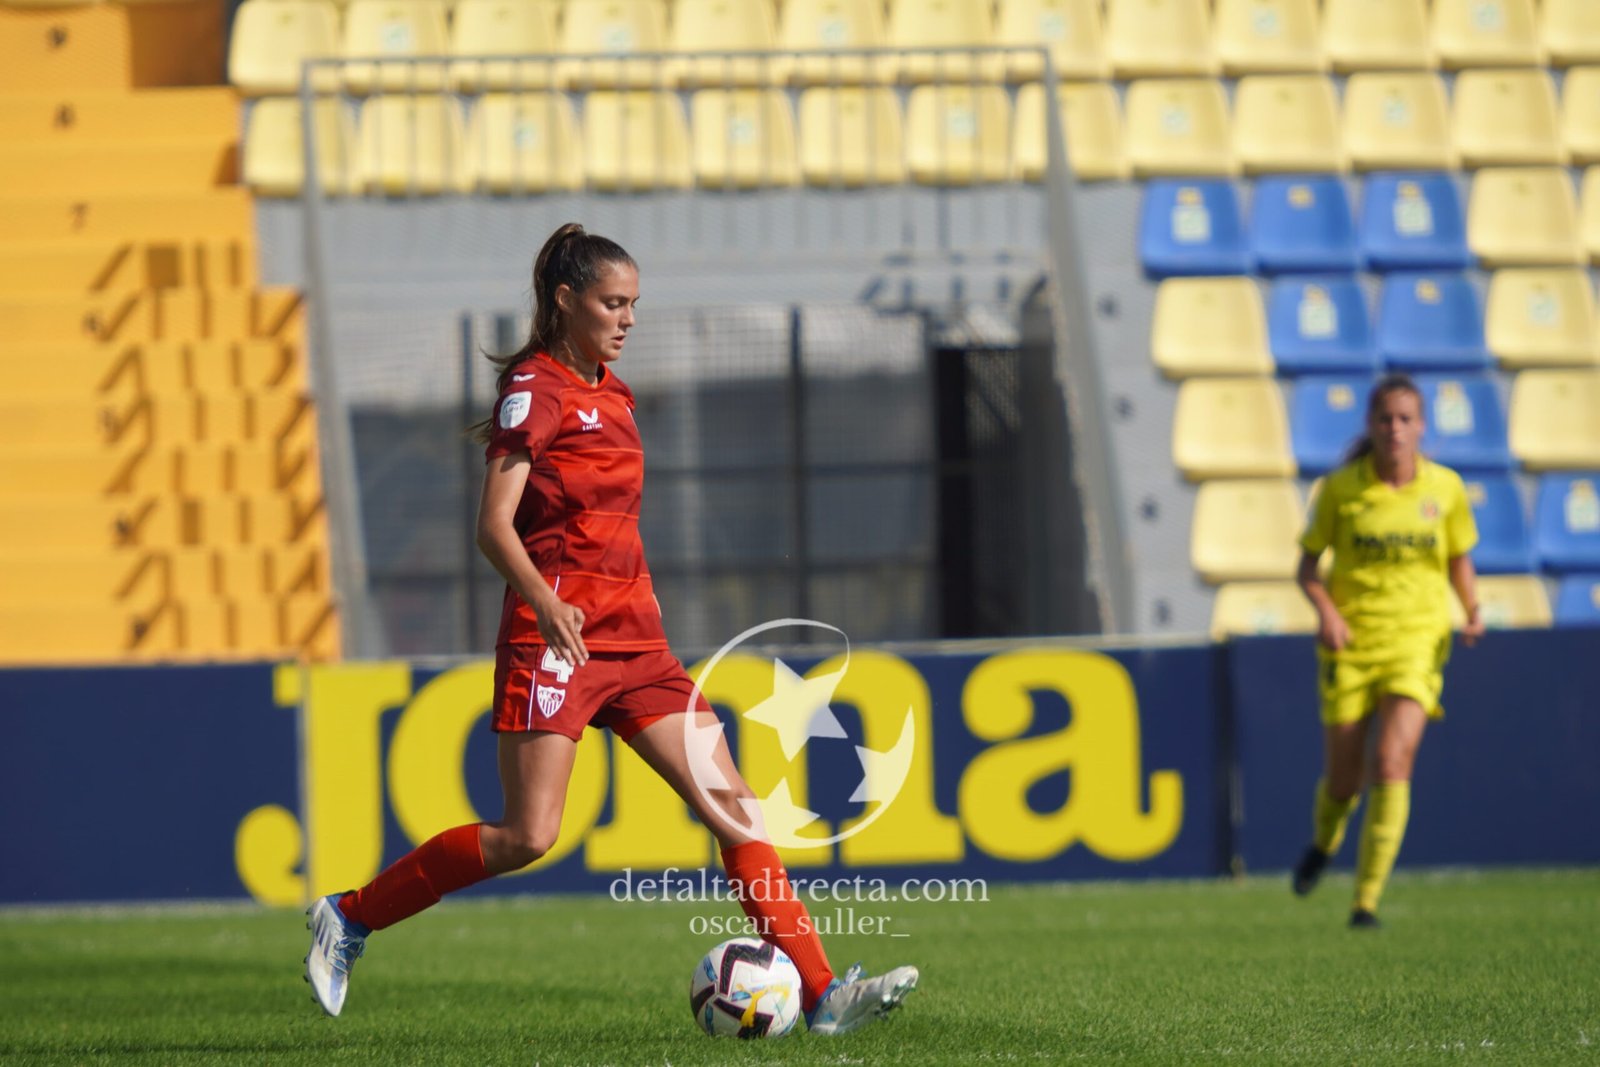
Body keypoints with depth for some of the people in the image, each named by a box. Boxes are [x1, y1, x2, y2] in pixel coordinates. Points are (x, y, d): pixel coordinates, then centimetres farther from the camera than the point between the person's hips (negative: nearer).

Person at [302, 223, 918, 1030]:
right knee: (528, 837, -12)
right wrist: (546, 604, -33)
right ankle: (350, 917, 4)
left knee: (734, 803, -1)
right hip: (555, 633, -8)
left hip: (632, 637, 8)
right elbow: (494, 523, -18)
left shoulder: (609, 392, 16)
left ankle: (818, 993, -4)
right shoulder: (535, 389, -8)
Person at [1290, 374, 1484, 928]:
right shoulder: (1339, 489, -4)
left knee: (1393, 763, -19)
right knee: (1343, 779, 5)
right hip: (1351, 641, 0)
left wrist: (1473, 610, -4)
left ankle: (1367, 900, -14)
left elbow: (1460, 560, 14)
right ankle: (1323, 842, 42)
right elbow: (1307, 565, 4)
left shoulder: (1445, 488, 0)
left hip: (1417, 639, 0)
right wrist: (1326, 611, -15)